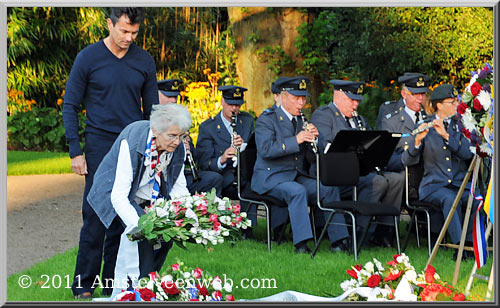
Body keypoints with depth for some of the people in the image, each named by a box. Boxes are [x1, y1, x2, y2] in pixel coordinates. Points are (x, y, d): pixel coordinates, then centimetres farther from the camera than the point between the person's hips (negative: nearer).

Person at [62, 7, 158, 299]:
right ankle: (84, 286, 6)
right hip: (100, 147, -3)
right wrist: (76, 151, -6)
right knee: (96, 217, -3)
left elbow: (151, 109, 13)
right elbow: (70, 107, 0)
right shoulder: (88, 58, -3)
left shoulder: (144, 61, 6)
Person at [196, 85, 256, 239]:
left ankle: (247, 227, -22)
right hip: (221, 177, -3)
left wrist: (243, 145, -16)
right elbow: (204, 163, -7)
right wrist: (221, 159, -28)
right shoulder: (207, 127, 0)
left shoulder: (247, 120, 12)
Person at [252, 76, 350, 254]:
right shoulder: (266, 119, -5)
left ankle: (338, 241, -14)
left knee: (330, 189, -14)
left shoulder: (302, 120, 15)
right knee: (298, 191, -34)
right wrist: (295, 140, -28)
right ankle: (301, 244, -36)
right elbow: (266, 150, -21)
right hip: (271, 178, -6)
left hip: (298, 176, 6)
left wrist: (314, 137, -11)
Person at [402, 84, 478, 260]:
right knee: (450, 198, -36)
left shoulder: (460, 125, 13)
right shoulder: (425, 128, 5)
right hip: (434, 185, -3)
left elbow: (467, 153, -5)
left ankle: (470, 243, -22)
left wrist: (446, 135, -16)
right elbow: (408, 161, -2)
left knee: (477, 200, -30)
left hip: (460, 185, 3)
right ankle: (459, 246, -35)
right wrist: (417, 140, -21)